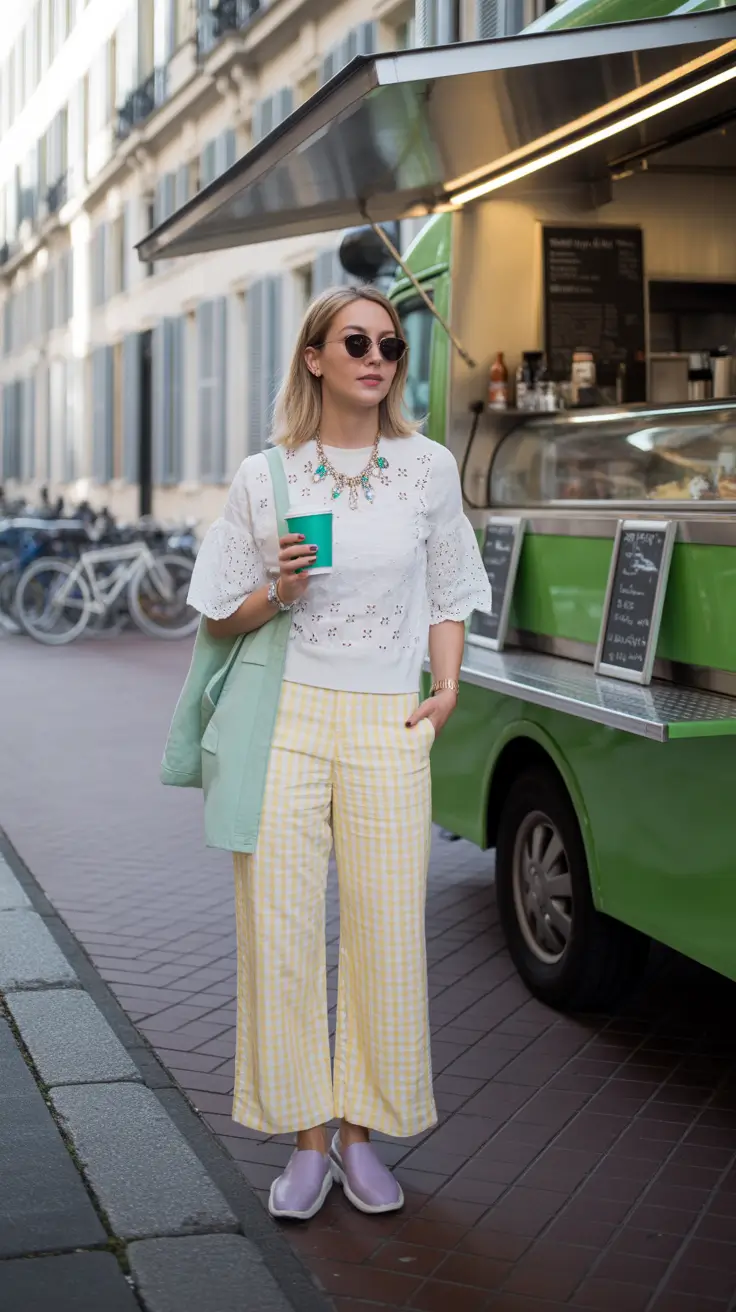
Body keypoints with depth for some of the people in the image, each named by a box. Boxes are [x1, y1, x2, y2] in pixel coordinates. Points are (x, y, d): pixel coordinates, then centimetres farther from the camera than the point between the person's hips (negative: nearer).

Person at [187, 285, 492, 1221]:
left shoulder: (428, 469, 7)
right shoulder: (264, 478, 5)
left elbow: (448, 593, 17)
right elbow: (221, 619, 11)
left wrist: (446, 688, 2)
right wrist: (277, 592, -9)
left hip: (387, 726, 1)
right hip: (284, 718, 0)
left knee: (386, 932, 1)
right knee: (281, 932, 0)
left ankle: (361, 1132, 17)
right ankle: (307, 1140, 14)